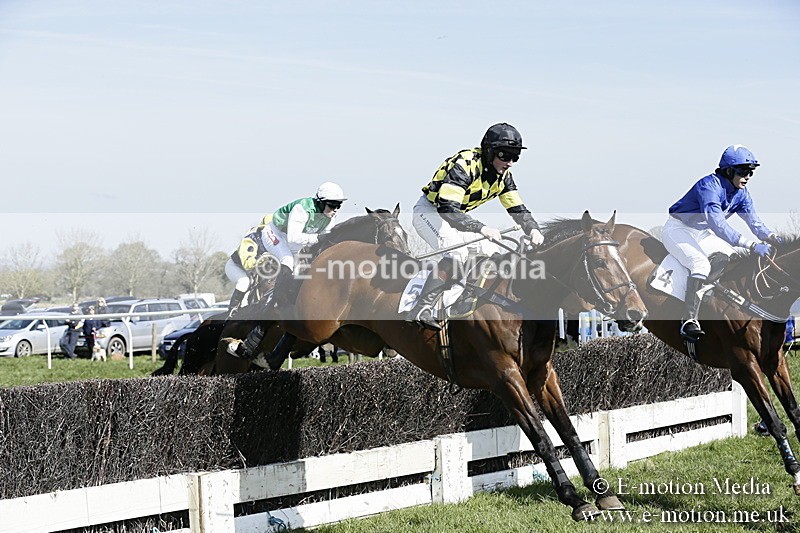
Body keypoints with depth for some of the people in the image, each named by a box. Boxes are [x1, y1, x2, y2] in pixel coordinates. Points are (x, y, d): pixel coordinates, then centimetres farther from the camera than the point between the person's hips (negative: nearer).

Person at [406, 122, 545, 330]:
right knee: (457, 253, -31)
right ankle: (420, 310, -35)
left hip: (457, 215, 9)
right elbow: (447, 209, -39)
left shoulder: (503, 175, -3)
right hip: (429, 211, -9)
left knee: (490, 253, -1)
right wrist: (482, 228, -47)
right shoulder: (465, 165, -30)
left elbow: (517, 209, 2)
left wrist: (533, 230, -20)